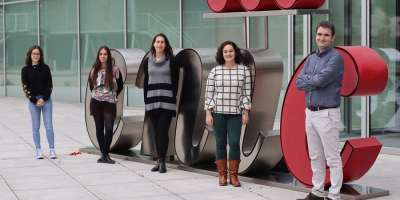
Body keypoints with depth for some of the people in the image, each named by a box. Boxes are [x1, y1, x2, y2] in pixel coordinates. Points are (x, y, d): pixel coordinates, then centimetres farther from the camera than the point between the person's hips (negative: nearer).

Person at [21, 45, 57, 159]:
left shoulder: (45, 68, 5)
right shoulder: (25, 70, 3)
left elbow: (49, 84, 1)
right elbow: (25, 87, -1)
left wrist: (44, 99, -10)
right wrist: (35, 100, -10)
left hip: (46, 100, 0)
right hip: (33, 101, 0)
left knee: (49, 125, -2)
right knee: (35, 127, 4)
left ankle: (52, 149, 1)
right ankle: (38, 150, 9)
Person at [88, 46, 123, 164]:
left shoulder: (114, 70, 0)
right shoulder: (94, 70, 8)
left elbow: (120, 86, 8)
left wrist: (113, 96, 4)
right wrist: (96, 94, 9)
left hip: (110, 103, -3)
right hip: (96, 103, 3)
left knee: (109, 128, -14)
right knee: (99, 128, 6)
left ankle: (105, 155, -11)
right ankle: (103, 154, 14)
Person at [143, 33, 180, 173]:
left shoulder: (172, 61, 1)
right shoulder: (147, 61, 12)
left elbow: (175, 82, -1)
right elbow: (146, 82, 15)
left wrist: (174, 101, -6)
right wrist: (146, 101, 10)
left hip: (167, 101, -4)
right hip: (152, 101, 4)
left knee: (163, 131, -8)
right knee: (156, 132, 6)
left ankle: (162, 162, -5)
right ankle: (160, 161, 12)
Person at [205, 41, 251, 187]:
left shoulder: (244, 70, 2)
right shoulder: (215, 71, 2)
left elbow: (247, 93, 3)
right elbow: (209, 93, 3)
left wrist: (245, 113, -1)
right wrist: (208, 114, -2)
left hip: (235, 113, 0)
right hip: (218, 112, 1)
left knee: (234, 142, -8)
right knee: (220, 143, 5)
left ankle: (233, 176, 2)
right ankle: (222, 175, 13)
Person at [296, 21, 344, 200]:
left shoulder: (335, 58, -9)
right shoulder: (311, 59, 14)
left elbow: (322, 80, -22)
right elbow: (298, 83, 4)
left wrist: (307, 79, -3)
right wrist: (316, 79, -10)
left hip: (327, 114, -8)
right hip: (310, 113, 8)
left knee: (332, 158, -2)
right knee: (315, 157, 14)